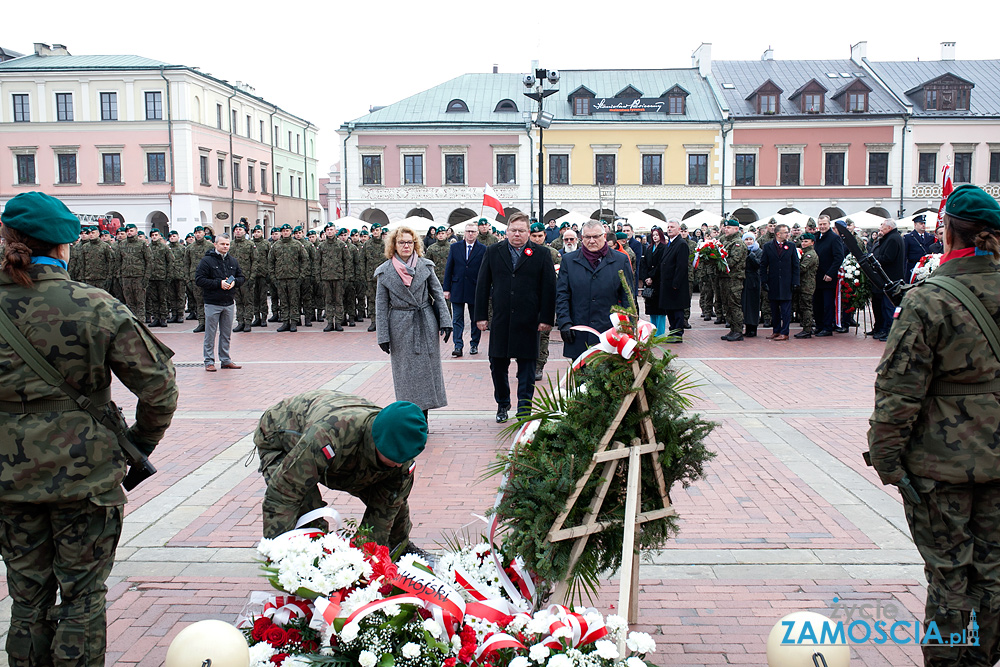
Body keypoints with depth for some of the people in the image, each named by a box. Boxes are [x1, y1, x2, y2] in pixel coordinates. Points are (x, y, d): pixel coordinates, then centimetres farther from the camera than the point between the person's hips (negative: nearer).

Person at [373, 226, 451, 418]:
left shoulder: (425, 265, 3)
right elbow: (381, 306, 1)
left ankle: (423, 417, 14)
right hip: (401, 327, -1)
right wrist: (383, 336, -3)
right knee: (406, 371, 3)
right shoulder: (385, 271, 0)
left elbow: (438, 294, 6)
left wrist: (445, 321, -3)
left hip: (426, 325, 1)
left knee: (427, 368, 4)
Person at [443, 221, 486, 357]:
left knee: (475, 319, 9)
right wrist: (446, 289, 0)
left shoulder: (483, 249, 0)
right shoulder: (455, 247, 5)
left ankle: (474, 345, 21)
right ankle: (458, 346, 0)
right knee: (457, 319, -1)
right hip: (457, 289, 1)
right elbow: (448, 269, 5)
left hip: (475, 290, -1)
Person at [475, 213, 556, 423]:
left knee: (526, 367, 5)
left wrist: (547, 318, -6)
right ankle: (502, 404, 28)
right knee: (497, 364, 8)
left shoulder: (541, 254, 1)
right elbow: (482, 285, 7)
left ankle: (523, 409, 16)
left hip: (528, 321, -2)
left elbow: (549, 288, 0)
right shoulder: (493, 252, 6)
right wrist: (481, 315, 2)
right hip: (500, 320, 2)